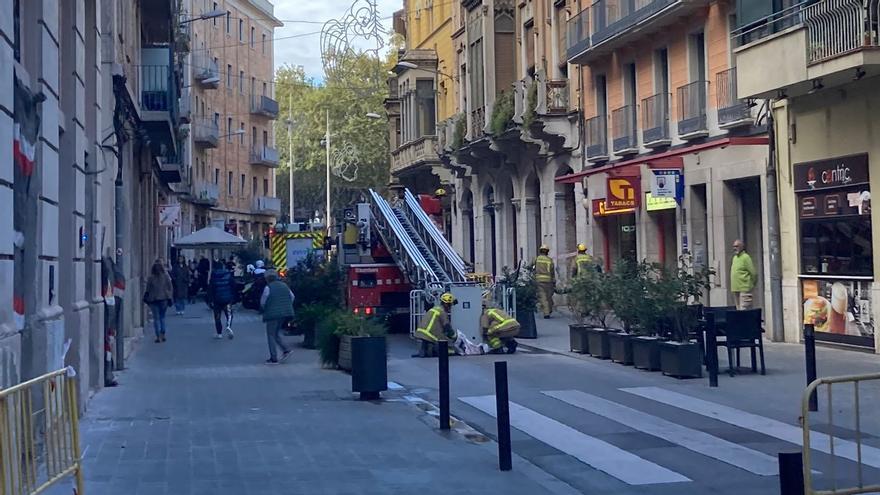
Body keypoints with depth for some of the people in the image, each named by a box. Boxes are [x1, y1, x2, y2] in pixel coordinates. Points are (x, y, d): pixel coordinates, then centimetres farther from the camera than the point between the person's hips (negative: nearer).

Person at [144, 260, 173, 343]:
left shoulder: (151, 278, -7)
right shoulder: (166, 277, -3)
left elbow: (148, 290, -2)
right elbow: (170, 288, 2)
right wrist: (170, 298, 7)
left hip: (153, 300, -2)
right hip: (164, 299, 2)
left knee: (156, 318, 2)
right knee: (162, 317, 14)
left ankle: (158, 336, -2)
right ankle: (163, 335, 13)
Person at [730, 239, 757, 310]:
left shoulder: (745, 257, -10)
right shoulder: (735, 257, 16)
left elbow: (753, 273, -11)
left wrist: (752, 285, -1)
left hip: (744, 289, -9)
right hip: (735, 289, 9)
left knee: (744, 309, -11)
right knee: (738, 309, 9)